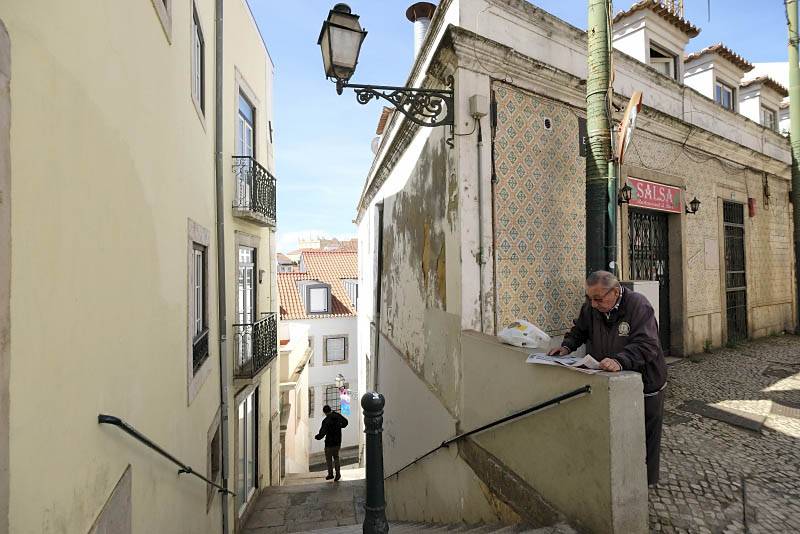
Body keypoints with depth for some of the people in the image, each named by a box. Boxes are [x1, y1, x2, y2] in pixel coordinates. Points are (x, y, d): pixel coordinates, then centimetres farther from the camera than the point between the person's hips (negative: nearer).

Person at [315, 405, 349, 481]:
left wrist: (316, 437, -1)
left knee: (329, 459, 16)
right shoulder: (337, 415, -6)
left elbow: (322, 433, -21)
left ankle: (330, 474, 27)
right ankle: (338, 473, 18)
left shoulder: (326, 421, -24)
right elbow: (345, 422, 11)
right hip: (338, 441, 5)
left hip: (330, 442, -5)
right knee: (336, 457, 22)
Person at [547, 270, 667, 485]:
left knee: (644, 438, 12)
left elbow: (646, 345, -32)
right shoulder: (591, 307, -6)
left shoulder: (639, 305, -23)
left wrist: (620, 361, -47)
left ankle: (645, 483, 34)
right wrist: (567, 346, -9)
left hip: (644, 383, -4)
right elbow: (580, 330, 9)